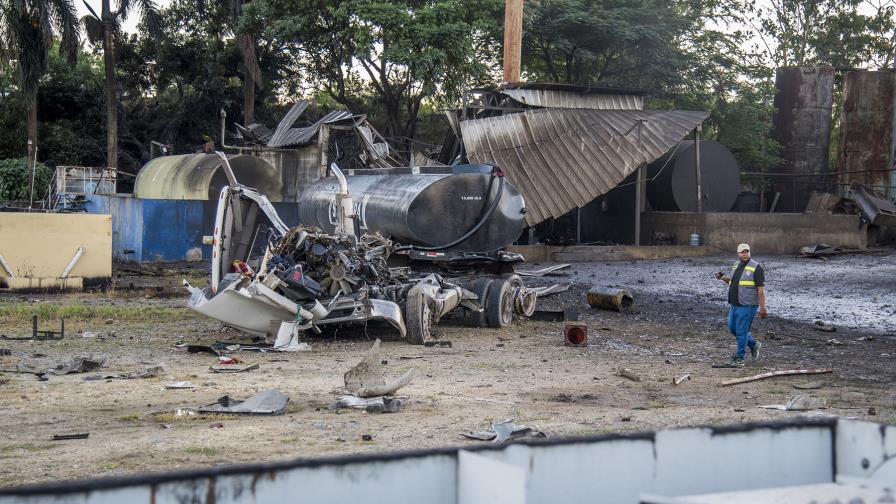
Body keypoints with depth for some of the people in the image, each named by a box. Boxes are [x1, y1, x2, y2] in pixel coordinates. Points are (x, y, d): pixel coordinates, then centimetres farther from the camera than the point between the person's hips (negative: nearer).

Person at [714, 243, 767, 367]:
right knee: (732, 328, 16)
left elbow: (761, 289, -14)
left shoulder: (755, 268, -12)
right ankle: (753, 345, 34)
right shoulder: (736, 266, 11)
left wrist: (762, 308, -18)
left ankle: (739, 358, 7)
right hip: (734, 305, 8)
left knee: (741, 332, -4)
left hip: (747, 306, -8)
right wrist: (723, 277, 8)